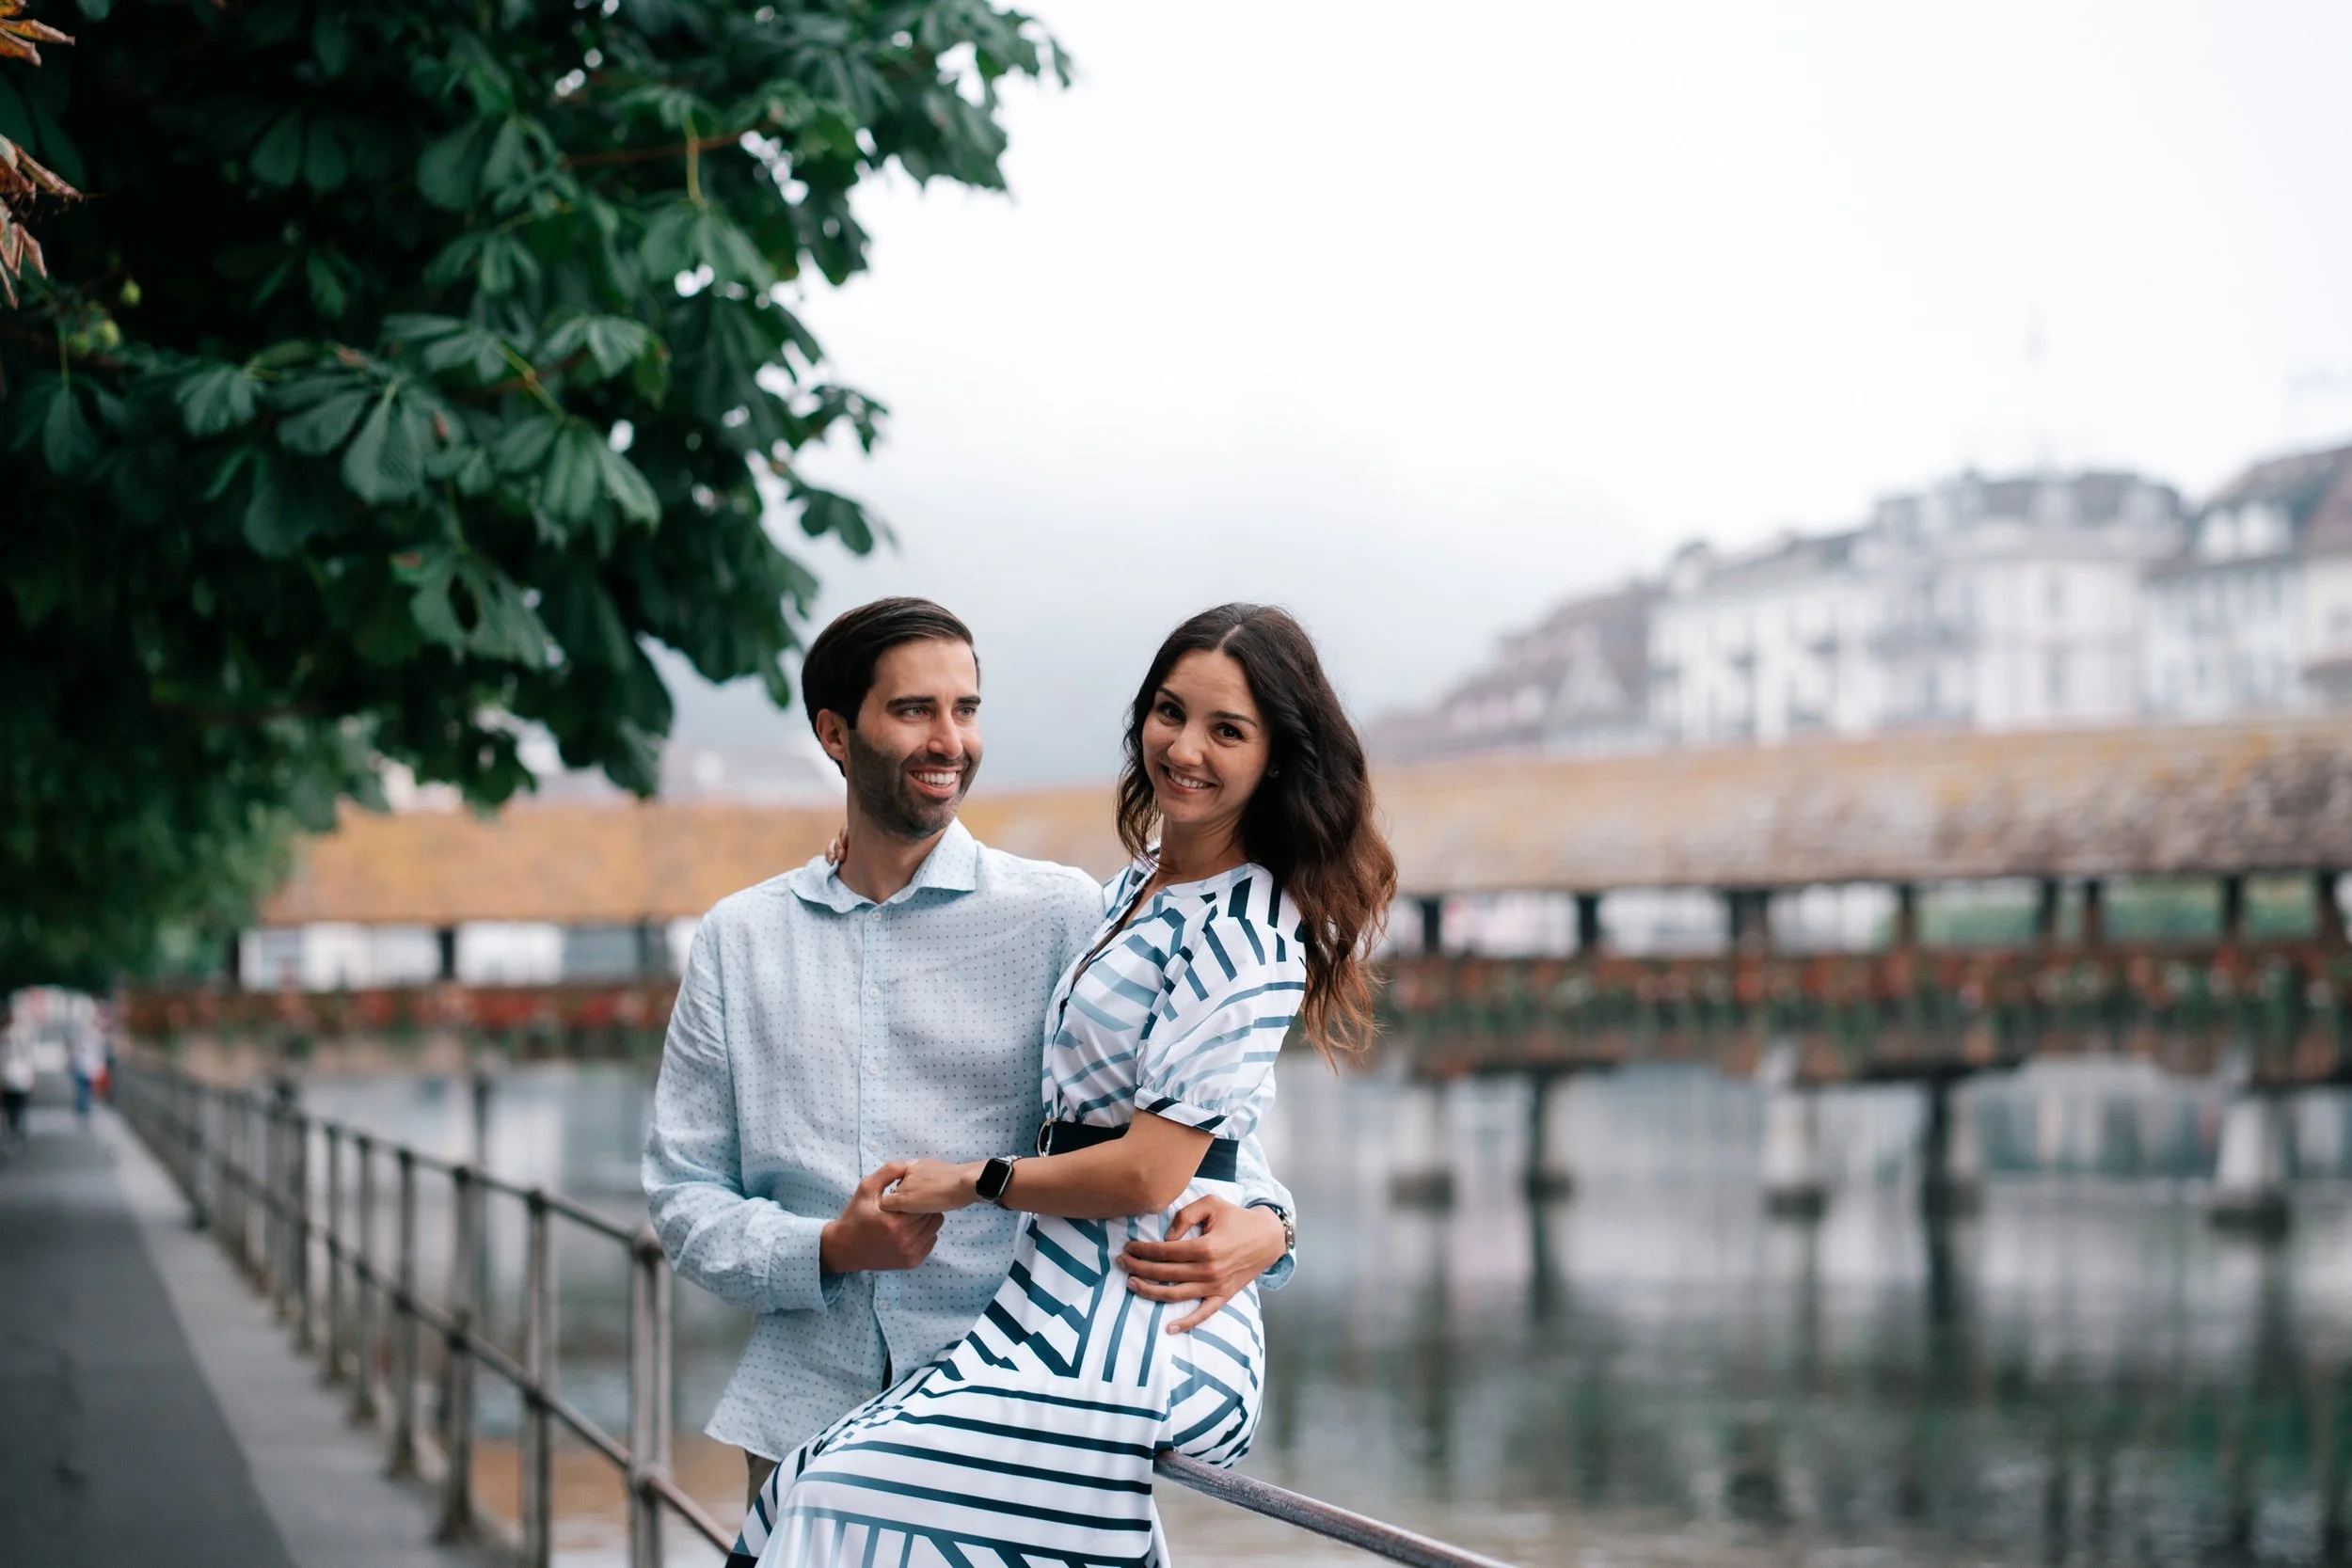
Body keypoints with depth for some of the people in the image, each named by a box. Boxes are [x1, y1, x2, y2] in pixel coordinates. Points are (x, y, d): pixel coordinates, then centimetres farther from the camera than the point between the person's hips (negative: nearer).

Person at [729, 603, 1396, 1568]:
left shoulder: (1246, 937, -15)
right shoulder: (1141, 883, 14)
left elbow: (1148, 1174, -19)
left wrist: (976, 1184, -6)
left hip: (1133, 1338, -10)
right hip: (1079, 1307, 10)